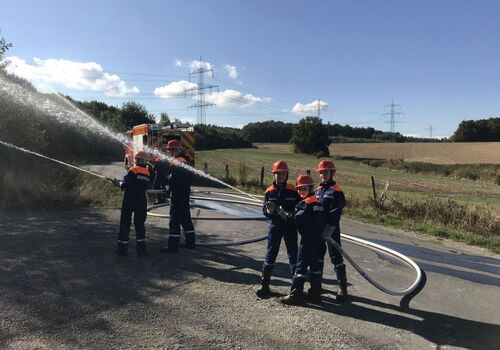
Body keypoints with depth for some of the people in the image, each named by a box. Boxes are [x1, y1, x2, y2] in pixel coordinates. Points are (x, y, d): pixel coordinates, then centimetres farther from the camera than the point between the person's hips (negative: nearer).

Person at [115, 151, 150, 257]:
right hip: (141, 202, 4)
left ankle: (122, 248, 9)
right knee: (140, 224, 10)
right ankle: (141, 248, 5)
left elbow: (124, 186, -14)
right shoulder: (147, 173, 6)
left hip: (129, 200, -4)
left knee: (125, 224, 6)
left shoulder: (133, 171, -12)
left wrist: (121, 183, 6)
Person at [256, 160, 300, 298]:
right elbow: (265, 210, -2)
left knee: (293, 255, 8)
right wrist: (269, 210, -23)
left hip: (290, 227, 0)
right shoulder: (269, 191, 2)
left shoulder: (293, 191, -2)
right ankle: (264, 285, 11)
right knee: (270, 255, 3)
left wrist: (288, 216, -17)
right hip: (275, 226, 1)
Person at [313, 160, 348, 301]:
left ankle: (343, 288, 8)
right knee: (317, 257, 14)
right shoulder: (317, 190, 12)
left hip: (331, 230, -7)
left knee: (336, 257, -2)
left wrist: (328, 230, -23)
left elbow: (335, 213, -16)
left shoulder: (336, 191, -9)